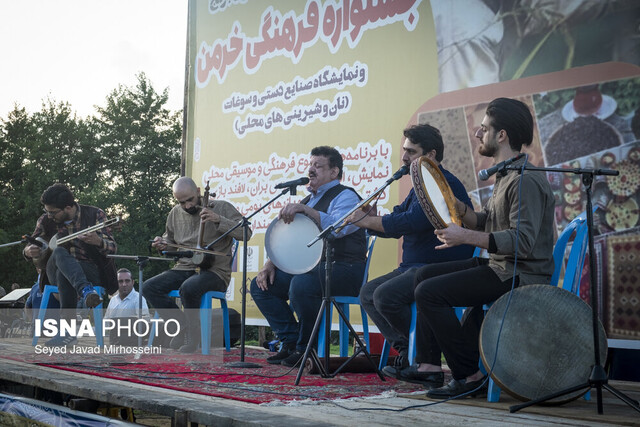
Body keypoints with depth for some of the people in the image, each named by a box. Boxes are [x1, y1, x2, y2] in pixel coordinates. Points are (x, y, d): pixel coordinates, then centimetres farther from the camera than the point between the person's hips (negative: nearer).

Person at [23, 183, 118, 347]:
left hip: (92, 272, -2)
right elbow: (31, 248, 15)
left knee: (63, 274, -37)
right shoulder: (46, 220, 7)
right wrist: (28, 252, -12)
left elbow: (112, 247, -4)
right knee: (59, 252, -34)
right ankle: (86, 292, -56)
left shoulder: (95, 215, 0)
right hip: (55, 274, 2)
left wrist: (98, 241, -29)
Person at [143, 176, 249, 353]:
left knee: (188, 288, -37)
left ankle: (193, 336, -13)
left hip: (214, 270, -6)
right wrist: (163, 243, 5)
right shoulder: (175, 213, 12)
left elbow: (245, 233, -14)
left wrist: (218, 220, -25)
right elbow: (171, 239, 29)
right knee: (149, 288, -15)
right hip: (184, 268, 6)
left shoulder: (221, 207, -5)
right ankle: (181, 327, -1)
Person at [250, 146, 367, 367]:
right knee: (261, 285, -4)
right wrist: (271, 262, 8)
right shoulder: (308, 199, 22)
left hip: (343, 269, -9)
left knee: (301, 285, -36)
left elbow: (339, 227, -28)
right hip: (308, 267, 9)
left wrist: (304, 210, -33)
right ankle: (290, 342, -2)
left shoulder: (345, 196, -5)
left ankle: (306, 349, -16)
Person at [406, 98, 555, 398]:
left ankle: (470, 375, -10)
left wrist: (466, 237, -30)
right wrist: (456, 208, 1)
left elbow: (522, 240, -29)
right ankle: (428, 362, 13)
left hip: (520, 275, -11)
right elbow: (485, 222, 19)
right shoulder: (505, 175, 15)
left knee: (429, 292, -17)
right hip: (500, 267, 11)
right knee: (426, 275, 14)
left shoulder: (526, 180, -19)